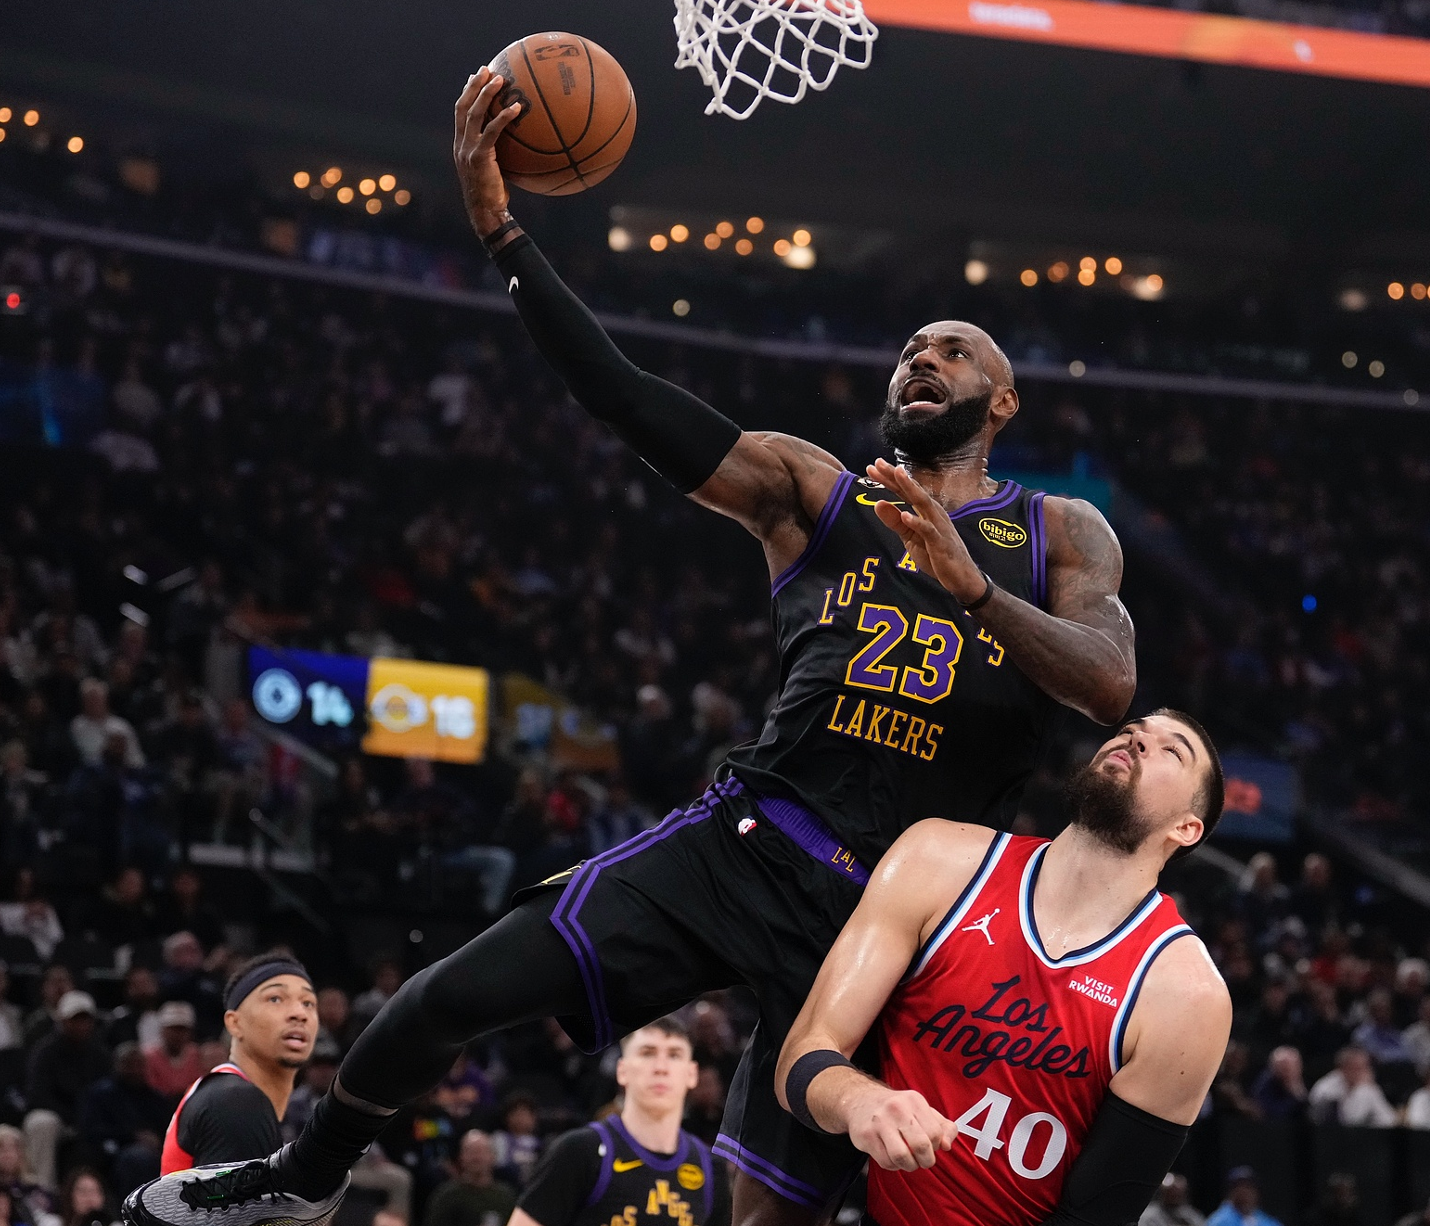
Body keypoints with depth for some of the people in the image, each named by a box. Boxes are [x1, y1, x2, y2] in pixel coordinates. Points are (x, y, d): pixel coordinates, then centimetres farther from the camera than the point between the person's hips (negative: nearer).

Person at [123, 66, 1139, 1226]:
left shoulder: (1060, 536, 11)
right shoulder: (812, 488, 13)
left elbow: (1111, 683, -7)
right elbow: (627, 397, 1)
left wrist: (972, 583, -22)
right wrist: (503, 234, -8)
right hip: (754, 836, 2)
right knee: (464, 988, -9)